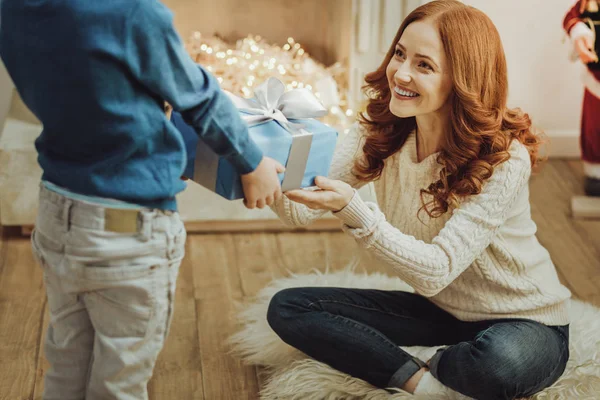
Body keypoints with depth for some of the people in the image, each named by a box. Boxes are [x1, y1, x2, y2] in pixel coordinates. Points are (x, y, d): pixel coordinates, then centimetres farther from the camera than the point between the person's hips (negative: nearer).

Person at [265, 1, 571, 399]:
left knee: (498, 364, -40)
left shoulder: (504, 160, -26)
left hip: (525, 323, -4)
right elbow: (301, 209, -19)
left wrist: (352, 209, -44)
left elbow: (436, 271, -33)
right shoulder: (380, 132, -10)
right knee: (287, 308, -8)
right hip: (439, 308, 5)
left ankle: (427, 368, -5)